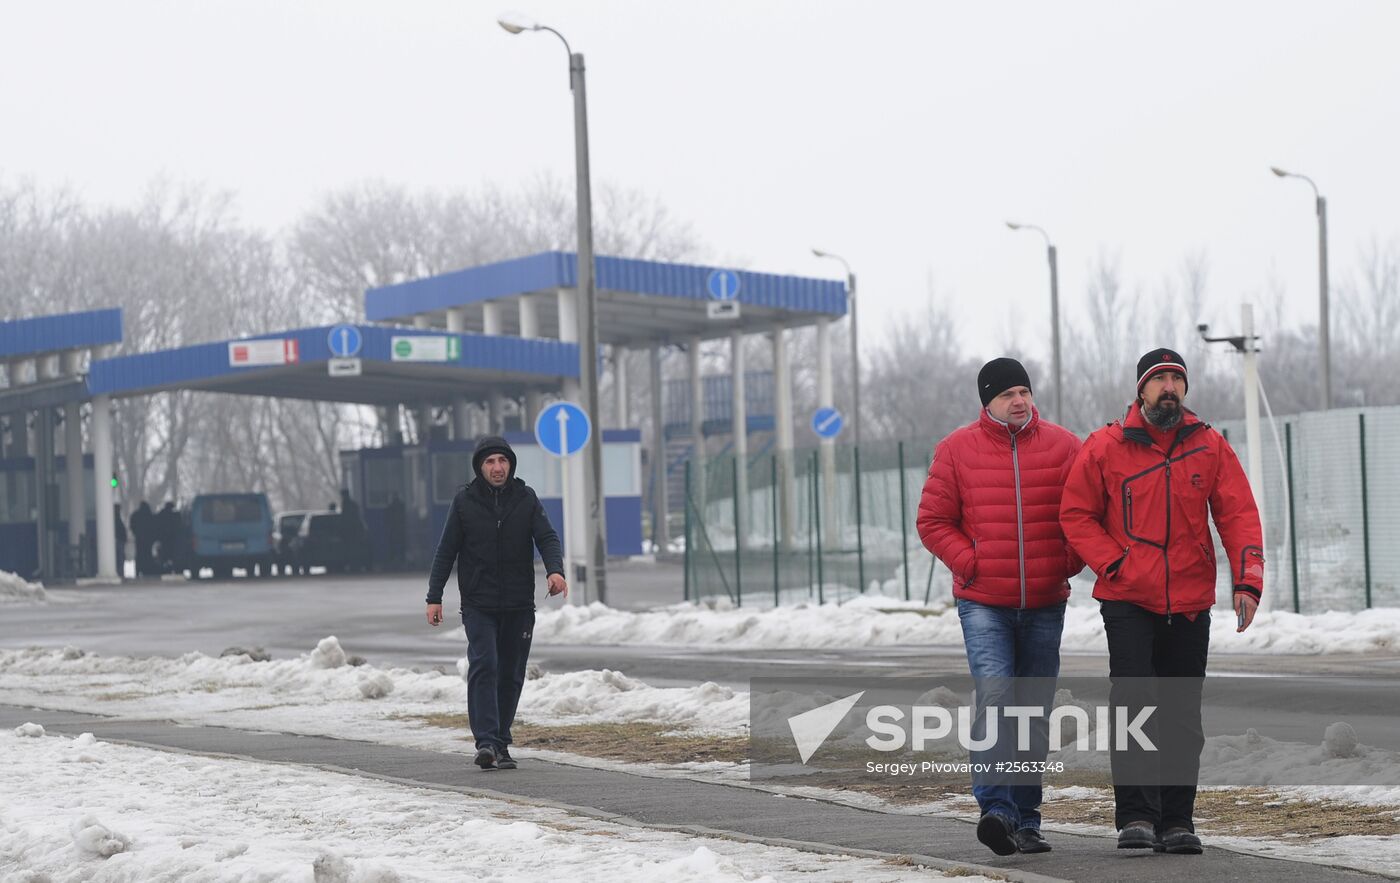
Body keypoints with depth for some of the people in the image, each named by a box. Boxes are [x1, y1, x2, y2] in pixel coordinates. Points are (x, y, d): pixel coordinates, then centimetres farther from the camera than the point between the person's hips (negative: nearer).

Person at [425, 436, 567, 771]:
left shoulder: (526, 499, 4)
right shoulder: (464, 501, 1)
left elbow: (547, 538, -4)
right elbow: (446, 552, 3)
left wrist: (555, 569, -25)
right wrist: (434, 597, -3)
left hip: (519, 605, 2)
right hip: (478, 605, -2)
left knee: (511, 676, 6)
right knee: (484, 666, -17)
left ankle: (501, 744, 17)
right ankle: (486, 742, -23)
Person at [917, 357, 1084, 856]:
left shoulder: (1063, 446, 3)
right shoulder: (957, 450, 0)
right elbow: (933, 521, 4)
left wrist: (1068, 563, -2)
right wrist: (970, 563, -7)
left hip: (1045, 605, 2)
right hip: (983, 604, -2)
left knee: (1034, 712, 7)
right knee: (994, 696, -19)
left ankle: (1025, 819, 15)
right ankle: (995, 808, -23)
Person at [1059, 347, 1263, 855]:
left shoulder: (1210, 447, 4)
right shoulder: (1105, 447, -2)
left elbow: (1239, 515, 1)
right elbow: (1075, 515, 2)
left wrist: (1246, 581, -12)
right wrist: (1114, 563, -9)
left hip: (1191, 604, 3)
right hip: (1128, 602, -2)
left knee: (1183, 717, 7)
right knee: (1134, 703, -13)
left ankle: (1177, 821, 15)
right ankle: (1135, 817, -10)